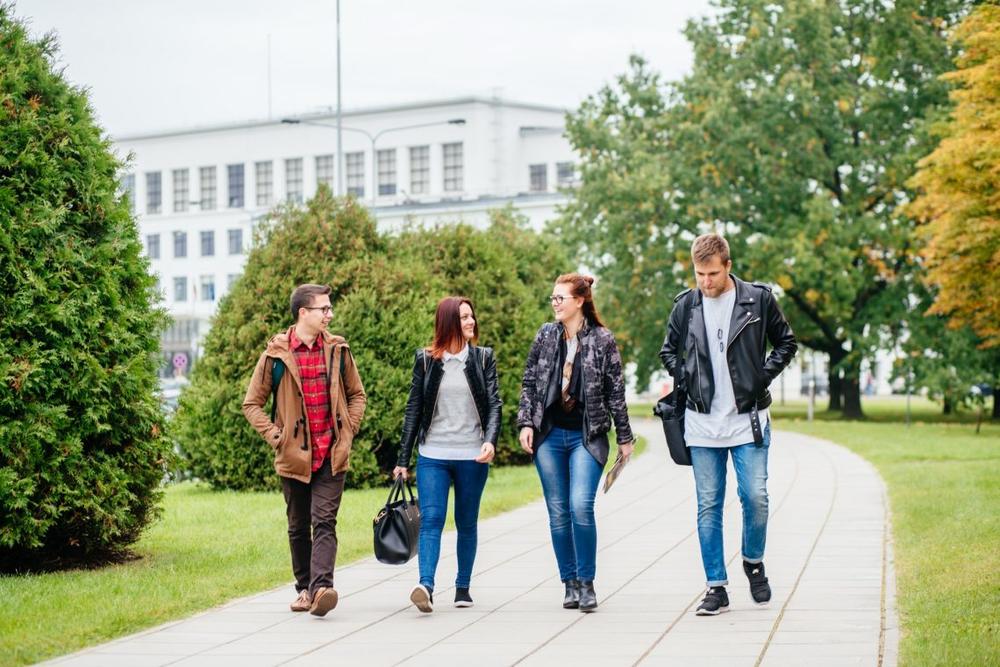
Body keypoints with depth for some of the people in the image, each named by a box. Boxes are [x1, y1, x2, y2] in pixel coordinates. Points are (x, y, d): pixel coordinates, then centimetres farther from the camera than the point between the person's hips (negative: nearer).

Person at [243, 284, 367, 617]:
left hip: (332, 455, 0)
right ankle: (304, 589, 22)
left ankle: (321, 587, -22)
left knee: (324, 523, -11)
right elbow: (252, 404, 4)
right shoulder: (276, 354, -2)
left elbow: (357, 395, 18)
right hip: (294, 455, 0)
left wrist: (348, 430, 5)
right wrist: (275, 437, -5)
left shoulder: (337, 350, 6)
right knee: (299, 526, 10)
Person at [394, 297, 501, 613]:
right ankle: (426, 585, -24)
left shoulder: (483, 358, 6)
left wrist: (491, 440, -17)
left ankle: (463, 587, 17)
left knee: (467, 524, 7)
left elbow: (494, 403, 1)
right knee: (431, 519, -13)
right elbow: (413, 409, 8)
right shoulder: (425, 360, 5)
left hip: (472, 457, 1)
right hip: (433, 456, -1)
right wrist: (403, 459, 6)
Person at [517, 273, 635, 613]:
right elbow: (529, 382, 10)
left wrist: (624, 437, 3)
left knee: (581, 505, -16)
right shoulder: (545, 336, 7)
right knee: (558, 511, 4)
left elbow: (615, 391, 2)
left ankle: (587, 582, -3)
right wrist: (526, 423, 0)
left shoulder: (603, 340, -1)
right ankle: (570, 584, 13)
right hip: (549, 435, 3)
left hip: (587, 435, -3)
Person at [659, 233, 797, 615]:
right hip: (703, 423, 2)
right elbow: (668, 351, 19)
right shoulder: (686, 306, 4)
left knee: (755, 497, -8)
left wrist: (762, 377, -3)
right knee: (708, 506, 2)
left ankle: (753, 562, 20)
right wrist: (686, 380, 3)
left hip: (748, 419, -2)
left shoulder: (758, 299, -2)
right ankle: (716, 588, 6)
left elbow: (786, 343, 9)